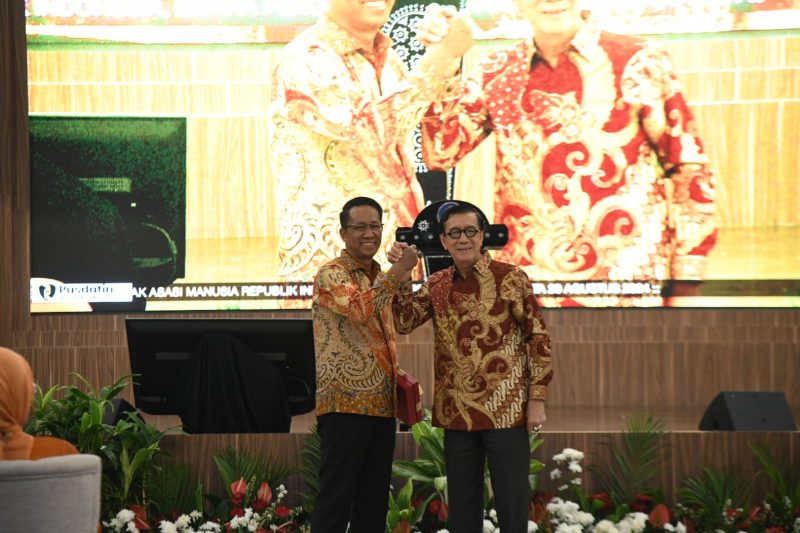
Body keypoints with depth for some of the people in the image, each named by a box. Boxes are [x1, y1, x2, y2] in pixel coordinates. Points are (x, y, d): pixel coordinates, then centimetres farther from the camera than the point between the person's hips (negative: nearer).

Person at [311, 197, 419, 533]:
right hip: (345, 405, -8)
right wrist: (400, 270, -25)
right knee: (335, 501, -7)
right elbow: (361, 308, -27)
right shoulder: (331, 275, -7)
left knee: (374, 501, 10)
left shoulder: (380, 279, 18)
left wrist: (397, 377, 12)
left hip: (381, 405, 8)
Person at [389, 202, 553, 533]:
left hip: (506, 410, -4)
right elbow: (404, 322, -1)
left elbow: (538, 337, -5)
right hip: (456, 412, 5)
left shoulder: (510, 278, -5)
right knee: (461, 506, 11)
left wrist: (537, 399, -9)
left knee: (511, 504, 0)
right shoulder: (437, 285, 9)